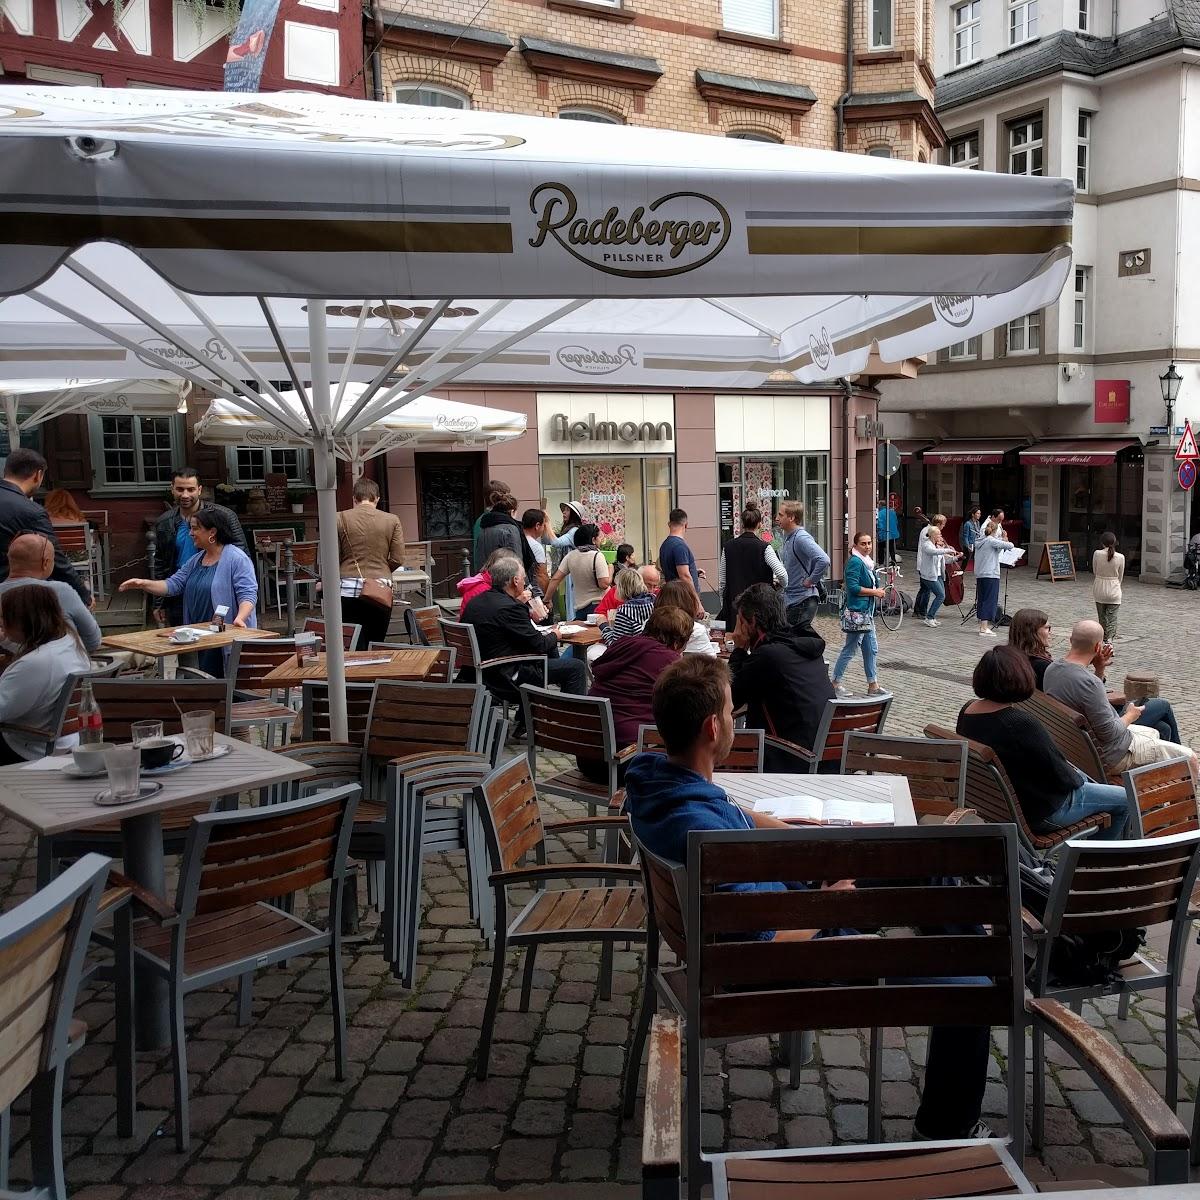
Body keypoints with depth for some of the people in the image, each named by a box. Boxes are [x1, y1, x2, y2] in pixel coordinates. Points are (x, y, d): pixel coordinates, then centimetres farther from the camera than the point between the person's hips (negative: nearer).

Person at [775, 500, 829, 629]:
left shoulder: (802, 538, -18)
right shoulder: (787, 537, 11)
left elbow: (823, 560, -30)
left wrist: (810, 581, -19)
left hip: (802, 600, -9)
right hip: (790, 599, 9)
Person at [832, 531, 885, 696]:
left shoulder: (866, 562, 14)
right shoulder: (855, 562, -15)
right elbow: (853, 587, -22)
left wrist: (877, 590, 4)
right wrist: (874, 592, -14)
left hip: (866, 611, 10)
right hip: (856, 612, -10)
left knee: (872, 649, 12)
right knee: (850, 650, -2)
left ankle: (873, 685, 19)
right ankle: (835, 682, 8)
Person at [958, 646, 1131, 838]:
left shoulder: (966, 711, -7)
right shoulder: (1023, 724, -33)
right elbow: (1060, 775, -21)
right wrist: (1076, 777, 2)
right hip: (1039, 812, -8)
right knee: (1124, 800, 12)